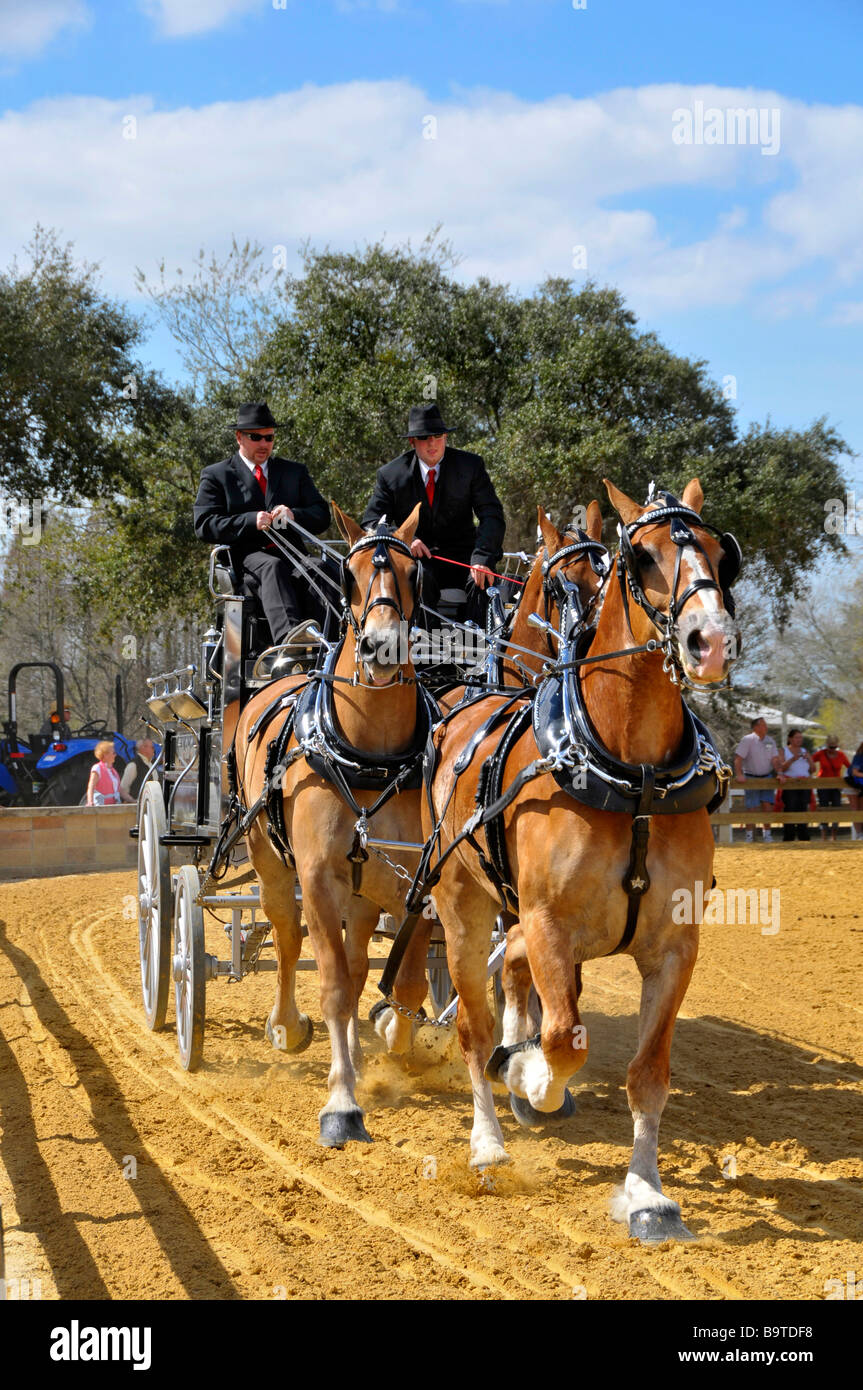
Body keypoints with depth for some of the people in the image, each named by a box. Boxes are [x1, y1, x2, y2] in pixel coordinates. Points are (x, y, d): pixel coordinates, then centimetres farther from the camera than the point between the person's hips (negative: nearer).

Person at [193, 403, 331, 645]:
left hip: (291, 553, 3)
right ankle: (288, 639, -62)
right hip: (245, 558, -3)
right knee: (272, 567, -38)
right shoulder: (216, 475, 13)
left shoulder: (295, 471, 24)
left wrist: (294, 515, -9)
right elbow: (204, 526, -1)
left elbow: (322, 516, 15)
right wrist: (251, 521, -16)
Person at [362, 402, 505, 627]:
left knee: (481, 580, -30)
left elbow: (492, 516, -8)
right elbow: (371, 523, -1)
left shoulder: (470, 465, 0)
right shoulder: (390, 474, 2)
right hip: (416, 557, 0)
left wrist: (481, 558, -26)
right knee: (419, 577, -34)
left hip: (461, 557, 0)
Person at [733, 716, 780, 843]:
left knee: (768, 805, -1)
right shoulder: (747, 740, -10)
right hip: (751, 778, -4)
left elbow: (774, 760, 3)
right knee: (751, 808, -3)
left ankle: (767, 834, 8)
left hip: (766, 777, 4)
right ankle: (749, 835, 6)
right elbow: (738, 758, -16)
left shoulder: (770, 741, 6)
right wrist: (739, 774, -28)